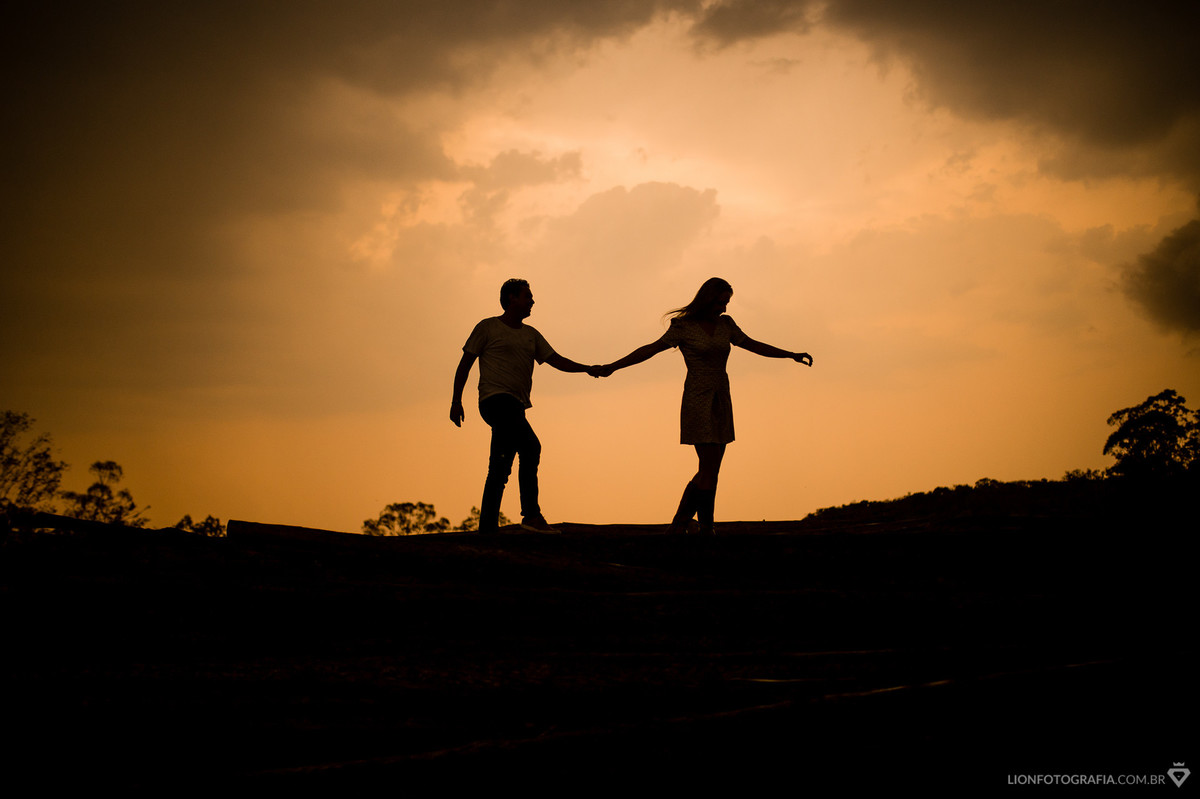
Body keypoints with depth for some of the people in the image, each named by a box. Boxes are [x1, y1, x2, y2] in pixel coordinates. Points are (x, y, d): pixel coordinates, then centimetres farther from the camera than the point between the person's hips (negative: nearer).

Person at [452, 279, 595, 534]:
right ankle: (532, 515, -27)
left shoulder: (531, 335, 23)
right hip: (495, 399, -7)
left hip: (516, 406, 7)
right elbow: (465, 364, 7)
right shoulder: (488, 327, 6)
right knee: (530, 448, -25)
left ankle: (487, 529, 8)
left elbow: (556, 360, 15)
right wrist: (456, 401, 0)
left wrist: (587, 368, 0)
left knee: (500, 470, 5)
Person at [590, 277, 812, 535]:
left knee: (711, 470, 4)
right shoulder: (684, 327, -7)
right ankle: (707, 528, -4)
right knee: (710, 468, -12)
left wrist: (791, 354, 18)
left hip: (721, 402, 7)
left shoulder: (725, 324, 9)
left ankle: (679, 525, 10)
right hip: (698, 400, -7)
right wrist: (611, 367, -15)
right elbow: (650, 350, -9)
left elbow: (753, 345, 19)